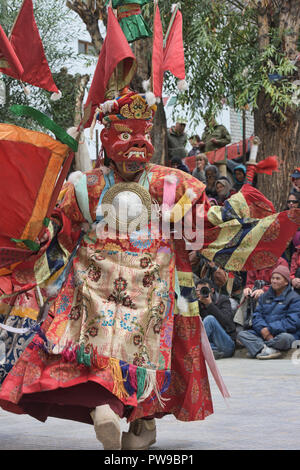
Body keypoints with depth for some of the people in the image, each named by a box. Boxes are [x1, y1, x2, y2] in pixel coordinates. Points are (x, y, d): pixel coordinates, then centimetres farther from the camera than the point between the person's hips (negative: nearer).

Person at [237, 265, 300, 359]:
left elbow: (292, 323, -12)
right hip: (264, 334, 5)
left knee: (284, 337, -40)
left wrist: (270, 329, -18)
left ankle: (258, 347, -20)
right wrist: (263, 329, -15)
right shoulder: (265, 297, 18)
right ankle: (268, 350, -37)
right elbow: (257, 316, 7)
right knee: (241, 334, -15)